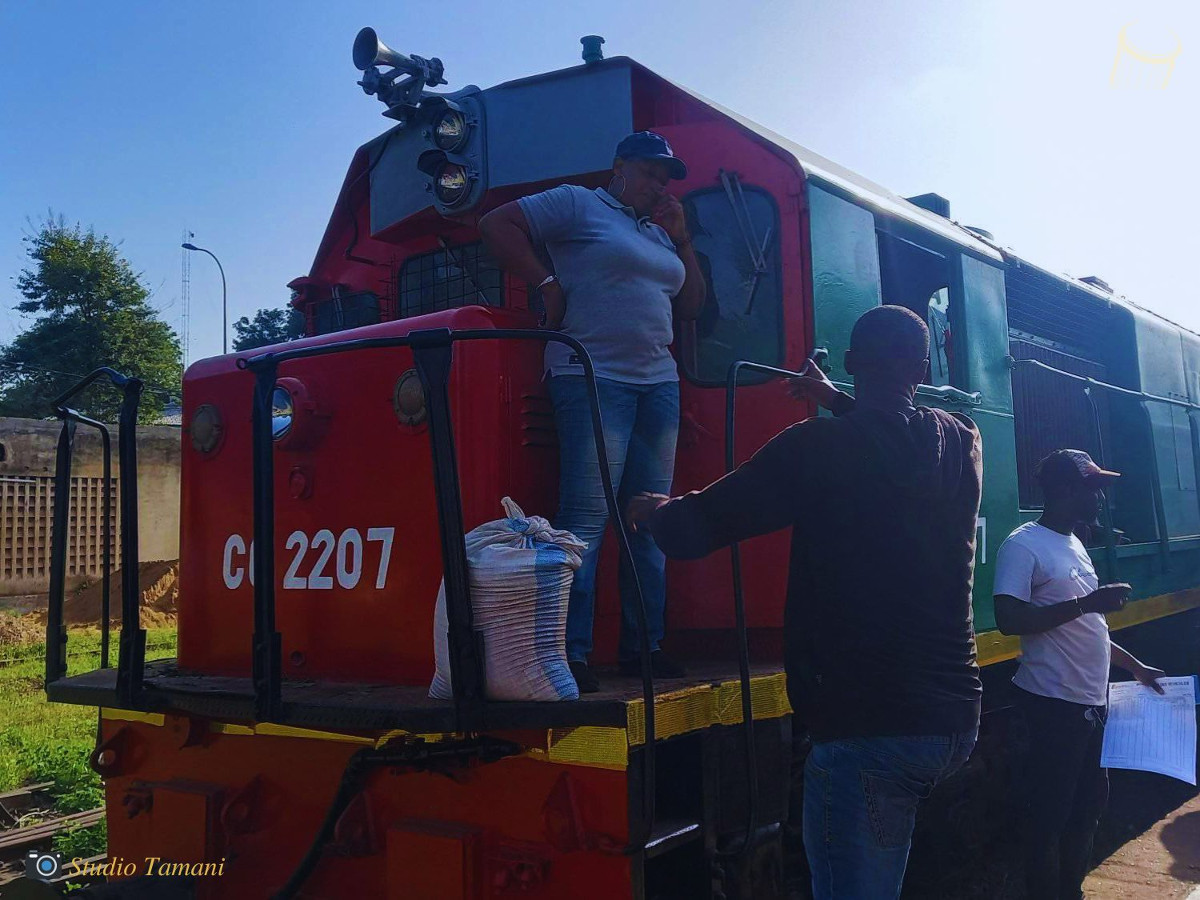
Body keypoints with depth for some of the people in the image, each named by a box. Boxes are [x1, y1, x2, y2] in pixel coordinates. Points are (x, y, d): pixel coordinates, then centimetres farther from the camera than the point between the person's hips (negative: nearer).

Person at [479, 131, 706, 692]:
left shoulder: (659, 232, 24)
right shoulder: (577, 205, 4)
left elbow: (691, 307, 22)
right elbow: (495, 224, -4)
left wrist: (682, 240, 12)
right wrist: (547, 284, -10)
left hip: (659, 383, 8)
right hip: (592, 377, -8)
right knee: (587, 516, -13)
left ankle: (643, 645, 13)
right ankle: (570, 653, -9)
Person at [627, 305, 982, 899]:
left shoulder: (817, 447, -11)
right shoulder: (962, 442, 6)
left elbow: (690, 532, -7)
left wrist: (650, 510, 15)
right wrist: (835, 399, 41)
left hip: (865, 728, -6)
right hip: (957, 720, 7)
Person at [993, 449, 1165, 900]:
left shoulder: (1074, 545, 15)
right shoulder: (1023, 546, -14)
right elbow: (1009, 619, -24)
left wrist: (1135, 666, 25)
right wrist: (1086, 603, -25)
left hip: (1093, 700, 10)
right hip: (1055, 702, -10)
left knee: (1089, 803, 20)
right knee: (1049, 812, 0)